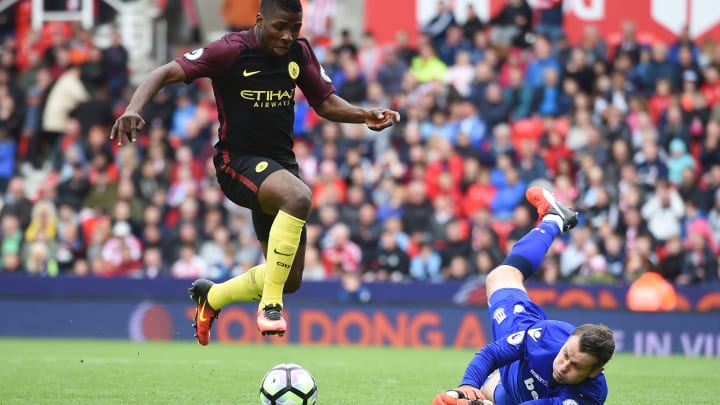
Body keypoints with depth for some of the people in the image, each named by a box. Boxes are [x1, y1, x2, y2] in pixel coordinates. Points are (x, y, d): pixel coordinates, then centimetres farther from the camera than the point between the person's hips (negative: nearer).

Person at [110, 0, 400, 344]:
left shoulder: (299, 52, 2)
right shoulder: (231, 51, -15)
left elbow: (325, 103, 11)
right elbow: (167, 72, -20)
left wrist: (364, 115, -8)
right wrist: (134, 108, -37)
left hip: (280, 166, 7)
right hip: (238, 161, -7)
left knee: (290, 280, 8)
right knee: (299, 197, -38)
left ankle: (211, 296, 36)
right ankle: (270, 304, -27)